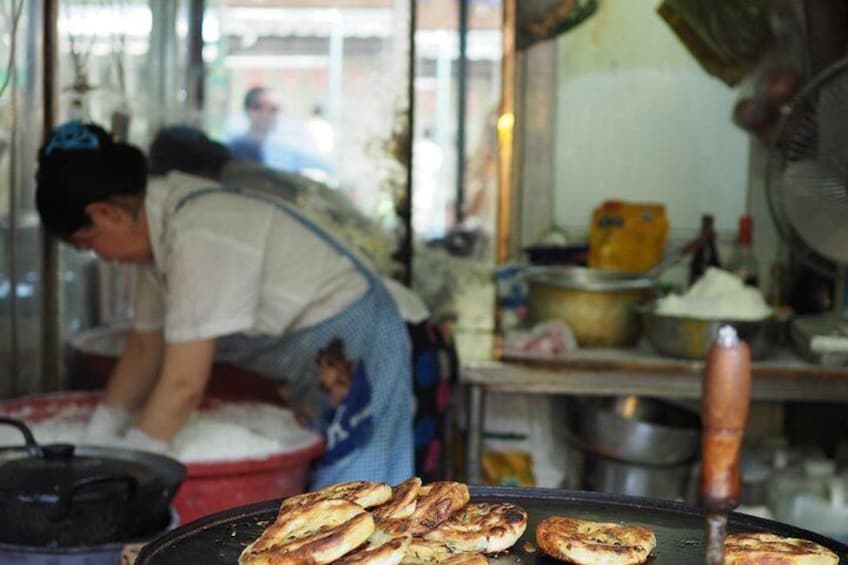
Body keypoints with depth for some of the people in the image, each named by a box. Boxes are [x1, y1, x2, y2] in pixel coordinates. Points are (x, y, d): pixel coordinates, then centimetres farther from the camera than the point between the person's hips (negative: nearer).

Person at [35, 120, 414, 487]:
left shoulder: (196, 235, -28)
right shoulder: (160, 225, 1)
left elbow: (184, 385, -27)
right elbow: (145, 347, 9)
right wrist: (98, 438, 6)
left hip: (356, 352, -10)